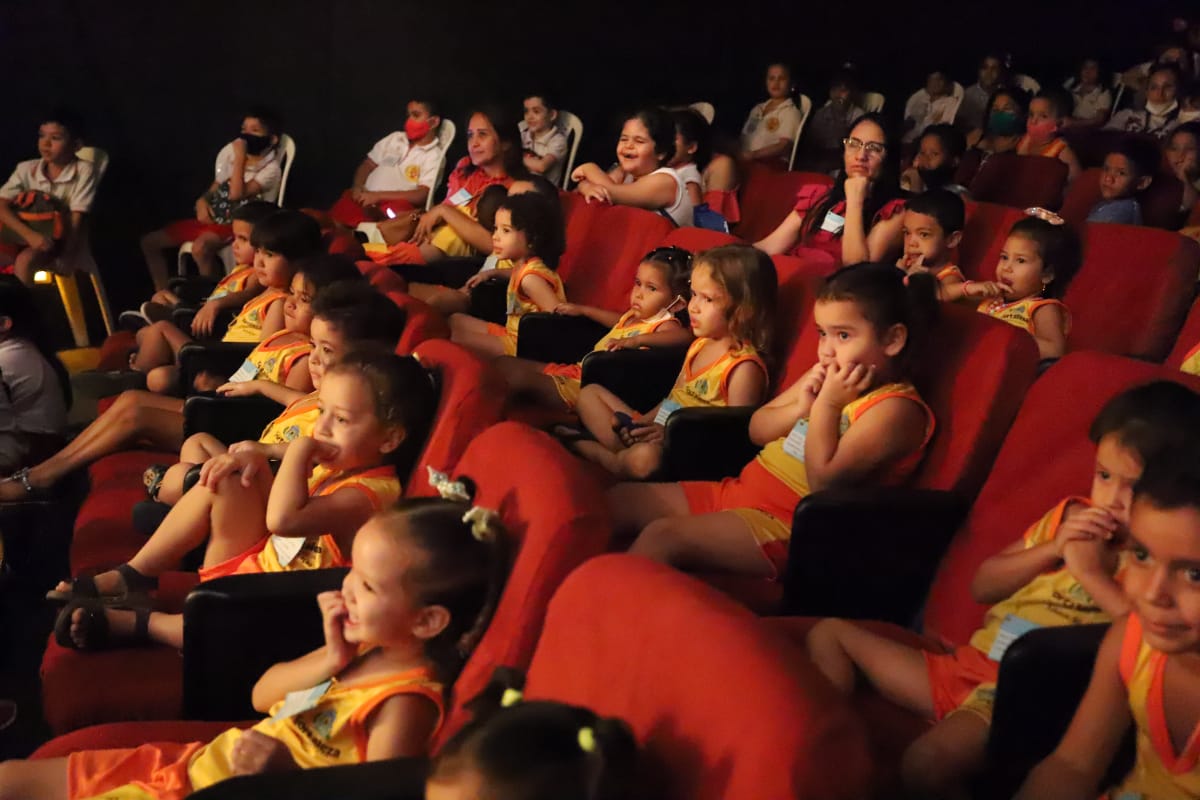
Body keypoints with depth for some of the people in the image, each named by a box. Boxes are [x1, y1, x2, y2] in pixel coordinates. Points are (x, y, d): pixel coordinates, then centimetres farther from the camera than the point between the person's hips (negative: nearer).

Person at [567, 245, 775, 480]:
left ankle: (584, 449, -13)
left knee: (645, 457, -42)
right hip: (657, 435, 10)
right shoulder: (699, 345, 11)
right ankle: (623, 452, -14)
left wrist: (669, 434, -24)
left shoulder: (744, 367, -16)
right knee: (590, 392, 12)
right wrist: (641, 423, -1)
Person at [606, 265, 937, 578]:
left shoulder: (895, 408, -14)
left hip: (786, 523, -9)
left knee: (662, 535, -25)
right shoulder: (828, 375, 10)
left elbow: (824, 482, -23)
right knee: (620, 498, 4)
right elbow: (756, 430, 14)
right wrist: (800, 408, -4)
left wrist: (827, 406, -20)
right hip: (739, 488, 9)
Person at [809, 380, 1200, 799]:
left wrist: (1092, 572, -19)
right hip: (966, 665, 8)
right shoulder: (1070, 515, 12)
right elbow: (981, 586, 12)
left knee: (927, 762, -38)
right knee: (829, 632, 10)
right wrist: (1050, 550, -2)